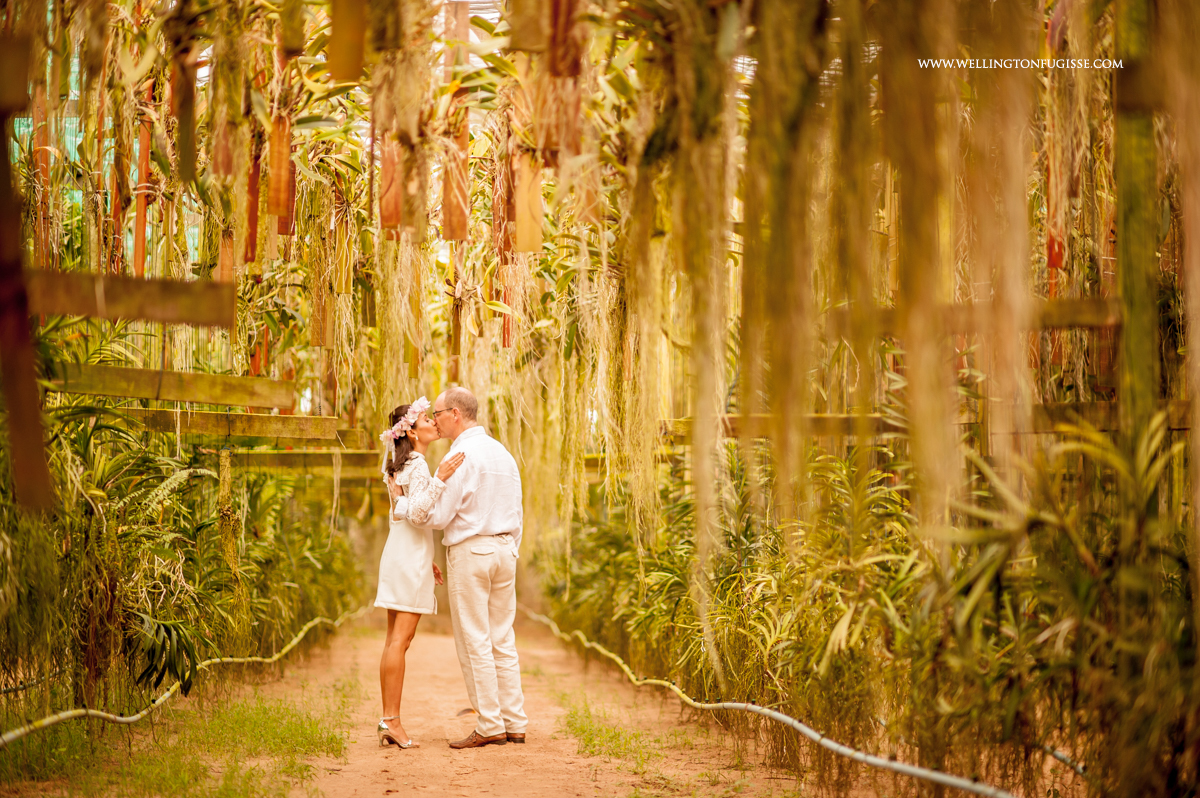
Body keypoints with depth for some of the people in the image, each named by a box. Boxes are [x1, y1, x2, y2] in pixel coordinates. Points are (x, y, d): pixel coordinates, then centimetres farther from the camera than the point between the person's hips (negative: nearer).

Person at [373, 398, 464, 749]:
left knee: (395, 641, 8)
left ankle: (387, 722, 8)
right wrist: (440, 479, -32)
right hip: (412, 556, -9)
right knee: (400, 640, -10)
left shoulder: (398, 463, 17)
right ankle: (392, 720, -12)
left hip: (399, 552, 9)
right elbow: (417, 511, -24)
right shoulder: (417, 466, -12)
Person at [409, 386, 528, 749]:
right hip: (504, 549, 8)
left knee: (474, 641, -3)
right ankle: (514, 724, 9)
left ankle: (490, 727, -3)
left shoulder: (462, 454, -12)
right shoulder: (503, 453, 14)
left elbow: (437, 515, -15)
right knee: (502, 640, 10)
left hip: (469, 551, -8)